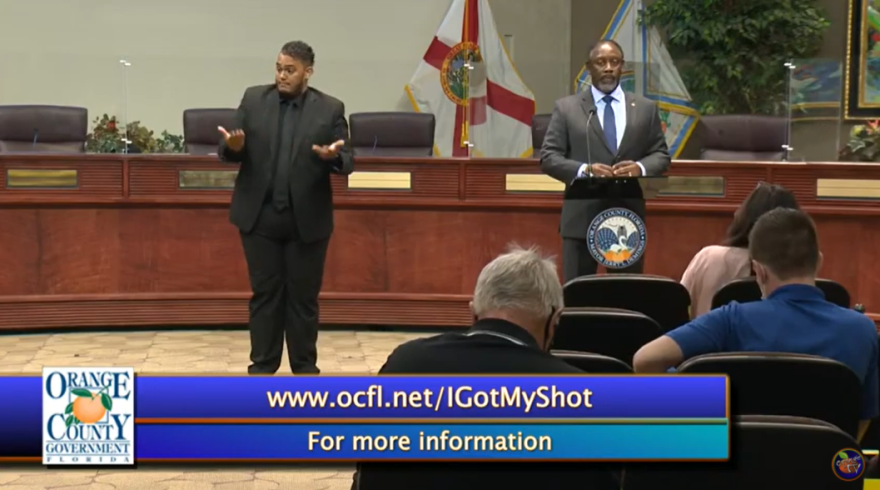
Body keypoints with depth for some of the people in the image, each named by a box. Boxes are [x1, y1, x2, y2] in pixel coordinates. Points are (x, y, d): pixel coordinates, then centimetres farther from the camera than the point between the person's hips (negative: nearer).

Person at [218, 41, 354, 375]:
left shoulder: (330, 109, -1)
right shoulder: (253, 99, 3)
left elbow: (347, 163, -4)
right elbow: (226, 151, 2)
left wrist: (332, 157, -26)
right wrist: (234, 146, -22)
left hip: (307, 219, -1)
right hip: (260, 215, 1)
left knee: (303, 296, 7)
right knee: (264, 293, 7)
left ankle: (305, 369, 17)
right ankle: (262, 367, 15)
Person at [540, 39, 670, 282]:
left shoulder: (646, 108, 11)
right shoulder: (566, 107, 4)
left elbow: (661, 155, 10)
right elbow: (549, 157, 0)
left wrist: (641, 168, -13)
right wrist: (583, 170, -18)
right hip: (581, 217, -2)